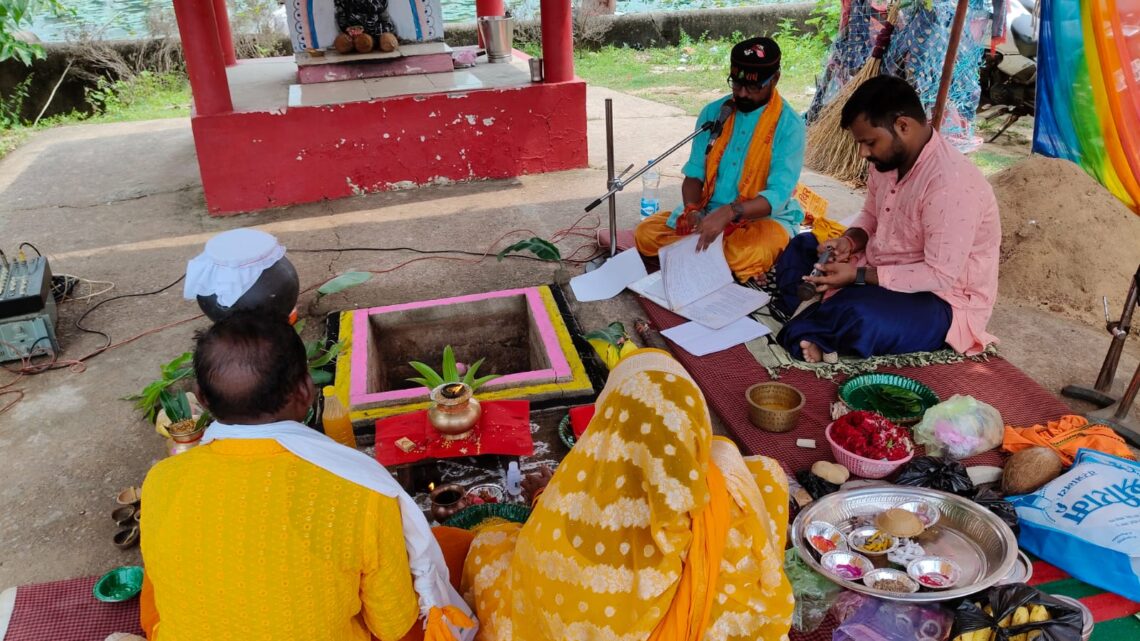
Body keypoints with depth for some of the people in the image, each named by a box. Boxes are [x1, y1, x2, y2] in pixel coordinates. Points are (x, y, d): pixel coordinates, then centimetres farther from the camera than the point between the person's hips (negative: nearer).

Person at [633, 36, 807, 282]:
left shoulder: (789, 124, -13)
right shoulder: (713, 112, 1)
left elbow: (778, 194, -22)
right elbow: (694, 173, 1)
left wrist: (728, 213, -40)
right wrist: (692, 211, -22)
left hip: (763, 217, -4)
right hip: (708, 212, 4)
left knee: (747, 257, -38)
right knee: (646, 234, -13)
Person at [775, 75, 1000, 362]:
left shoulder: (951, 182, -28)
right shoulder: (890, 158, -2)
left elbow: (942, 275, -28)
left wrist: (859, 276, -28)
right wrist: (850, 241, -7)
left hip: (941, 300, -9)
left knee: (860, 318, -38)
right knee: (800, 249, 6)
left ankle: (810, 331, -6)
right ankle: (816, 336, -14)